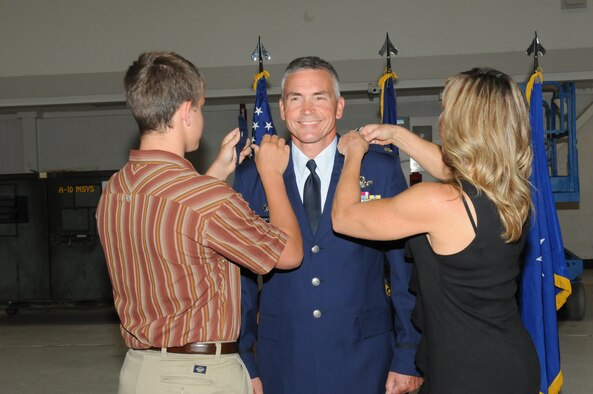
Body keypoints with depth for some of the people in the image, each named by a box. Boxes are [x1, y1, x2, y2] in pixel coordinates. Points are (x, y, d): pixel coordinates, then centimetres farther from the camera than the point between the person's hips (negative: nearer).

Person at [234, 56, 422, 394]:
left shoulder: (382, 171, -2)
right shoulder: (251, 177, 1)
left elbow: (407, 272, -1)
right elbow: (243, 278, 4)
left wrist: (408, 359, -2)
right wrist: (247, 365, 2)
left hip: (363, 364, -1)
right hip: (282, 365, 1)